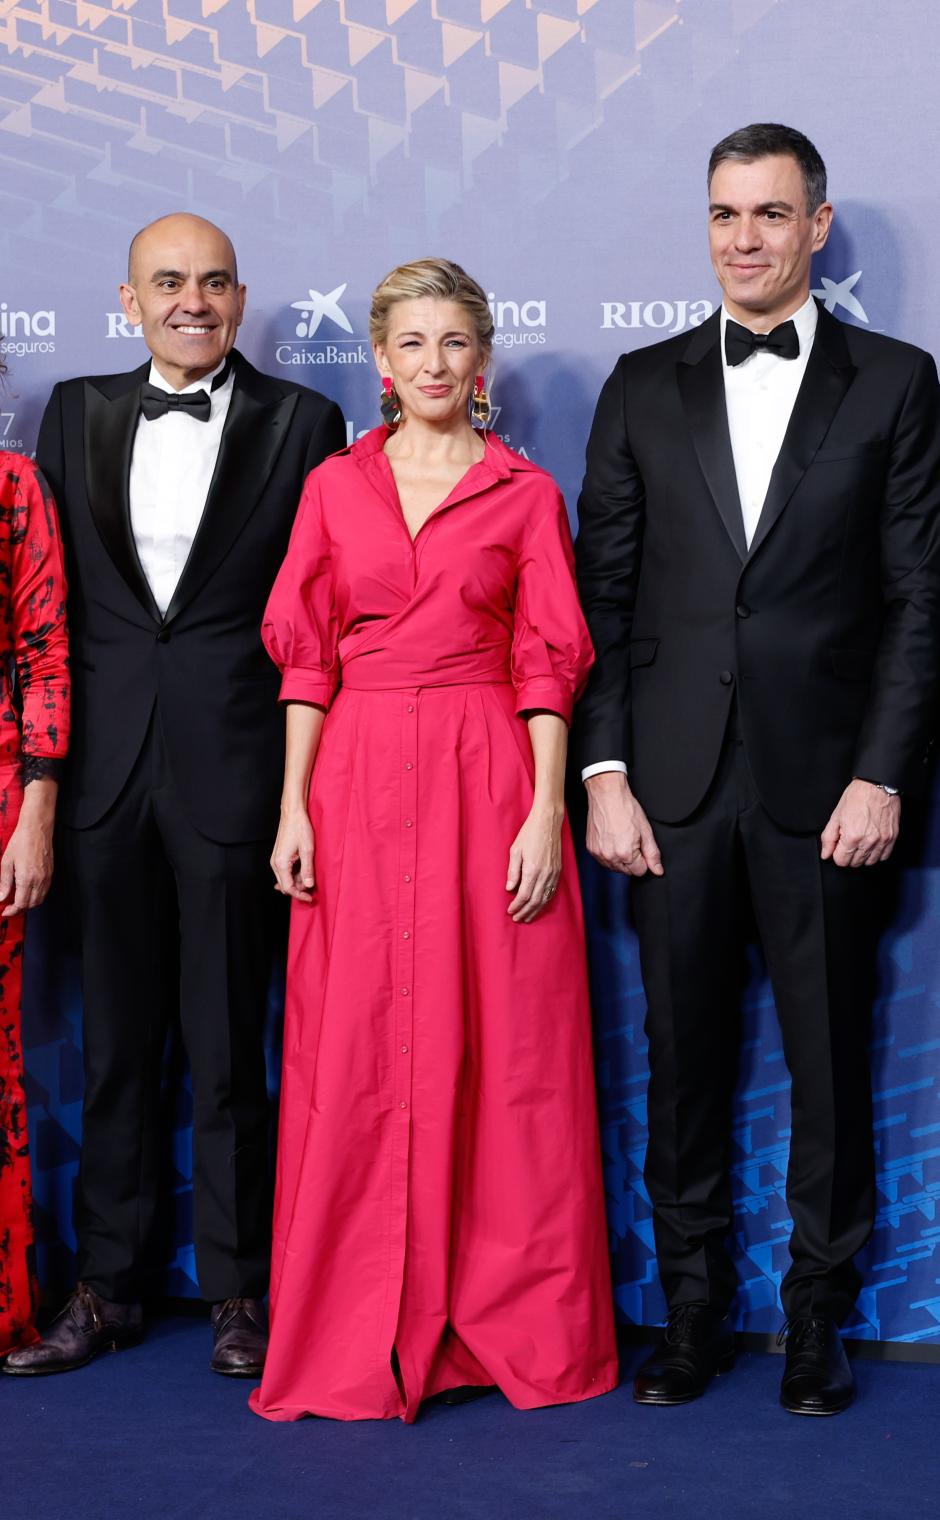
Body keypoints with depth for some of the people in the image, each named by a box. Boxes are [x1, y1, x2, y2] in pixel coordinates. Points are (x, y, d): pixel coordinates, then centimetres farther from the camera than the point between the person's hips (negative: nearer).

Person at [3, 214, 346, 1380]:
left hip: (233, 767, -3)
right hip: (108, 768, 3)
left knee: (229, 1045, 5)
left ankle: (237, 1291, 18)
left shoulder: (300, 422, 2)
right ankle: (106, 1285, 24)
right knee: (115, 1042, 12)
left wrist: (306, 782, -6)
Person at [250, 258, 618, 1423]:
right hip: (358, 781, 1)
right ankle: (358, 1337, 16)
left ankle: (515, 1323, 16)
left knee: (507, 1056, 1)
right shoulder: (334, 486, 10)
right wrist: (294, 804, 0)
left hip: (490, 780, -1)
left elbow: (546, 666, 1)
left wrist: (546, 810, -8)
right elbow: (306, 656, 8)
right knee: (356, 1057, 3)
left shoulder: (527, 494, 6)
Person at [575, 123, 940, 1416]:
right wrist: (605, 773, -2)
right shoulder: (645, 387, 9)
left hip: (822, 783, -1)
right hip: (676, 780, 2)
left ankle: (817, 1319, 21)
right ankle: (693, 1312, 22)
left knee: (829, 1057, 6)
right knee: (683, 1054, 8)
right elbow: (603, 592, 6)